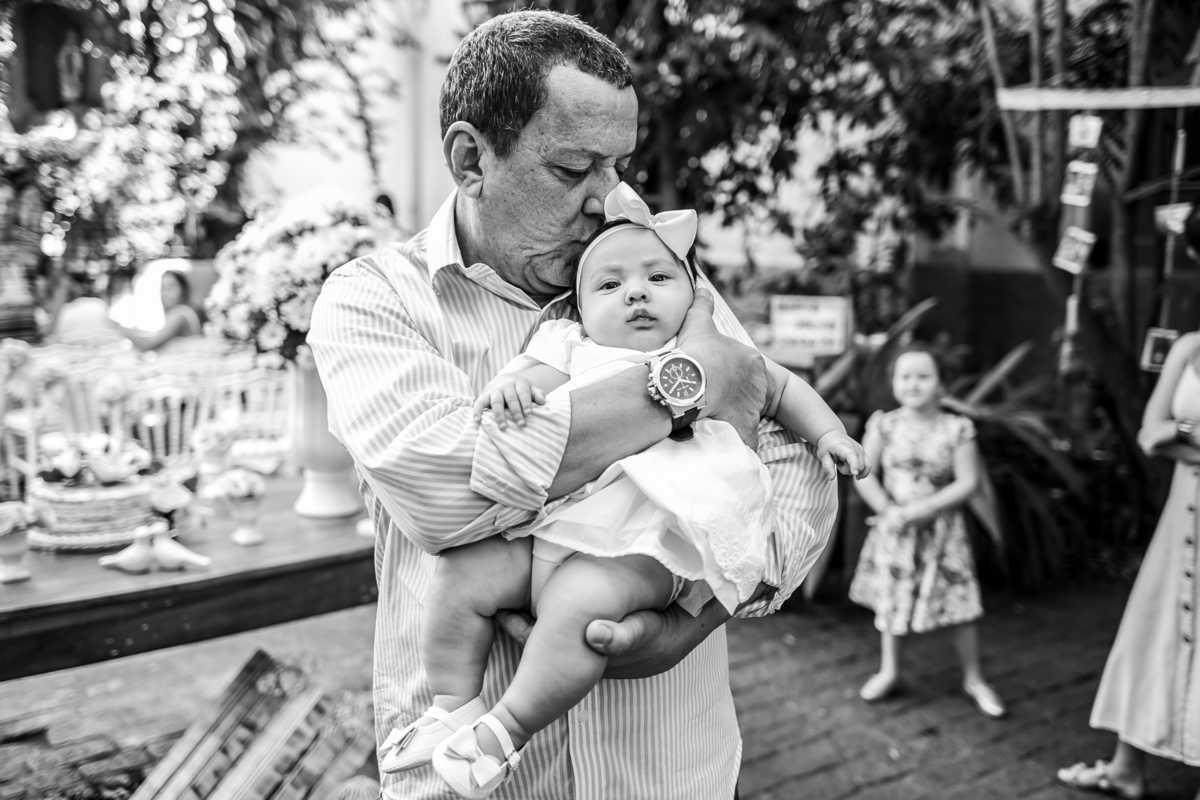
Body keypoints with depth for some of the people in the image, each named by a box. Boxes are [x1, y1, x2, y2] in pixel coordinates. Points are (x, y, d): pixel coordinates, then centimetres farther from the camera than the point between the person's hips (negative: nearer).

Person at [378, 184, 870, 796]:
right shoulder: (573, 347, 19)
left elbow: (784, 388, 29)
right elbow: (543, 371, 3)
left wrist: (828, 432, 15)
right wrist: (514, 382, -20)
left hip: (644, 547, -3)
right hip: (541, 525, 4)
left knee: (578, 600, -30)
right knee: (461, 576, -13)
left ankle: (505, 730, -12)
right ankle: (453, 704, 8)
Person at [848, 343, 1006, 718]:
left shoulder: (957, 429, -9)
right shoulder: (884, 424, -5)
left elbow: (967, 482, -12)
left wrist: (920, 509, -18)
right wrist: (888, 510, -15)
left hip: (941, 528, -1)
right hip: (894, 529, 2)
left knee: (961, 603, 1)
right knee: (890, 599, 13)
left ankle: (973, 678, 20)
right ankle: (889, 670, 32)